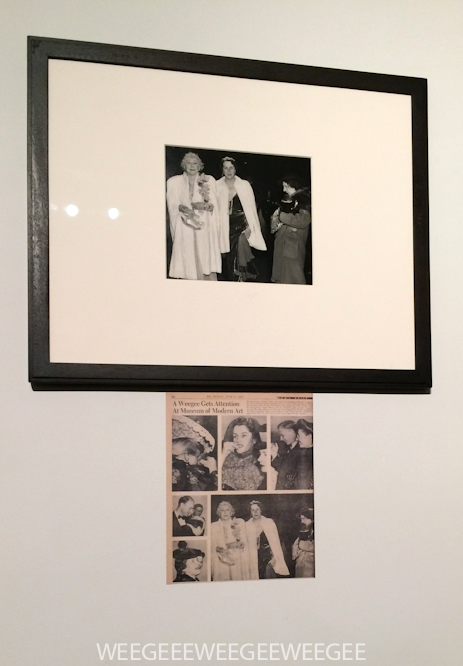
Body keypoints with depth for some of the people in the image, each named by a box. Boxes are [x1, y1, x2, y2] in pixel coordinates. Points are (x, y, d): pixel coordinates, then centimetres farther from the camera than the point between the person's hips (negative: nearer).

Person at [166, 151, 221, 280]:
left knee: (208, 269, -7)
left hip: (205, 229, 0)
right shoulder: (174, 182, 9)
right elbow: (172, 206, 2)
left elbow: (213, 206, 4)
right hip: (184, 230, 0)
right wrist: (182, 208, -16)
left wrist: (207, 201, -16)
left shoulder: (208, 180, 10)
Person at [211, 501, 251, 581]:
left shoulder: (239, 523, 10)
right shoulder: (213, 526, 9)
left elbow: (244, 543, 6)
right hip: (221, 562, 0)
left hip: (238, 561, 0)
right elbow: (212, 546, 6)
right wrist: (218, 549, -13)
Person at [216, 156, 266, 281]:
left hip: (241, 226, -2)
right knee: (227, 259, 1)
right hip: (225, 228, 2)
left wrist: (250, 227, -7)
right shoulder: (218, 186, 5)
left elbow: (250, 207, 1)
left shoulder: (244, 185, 2)